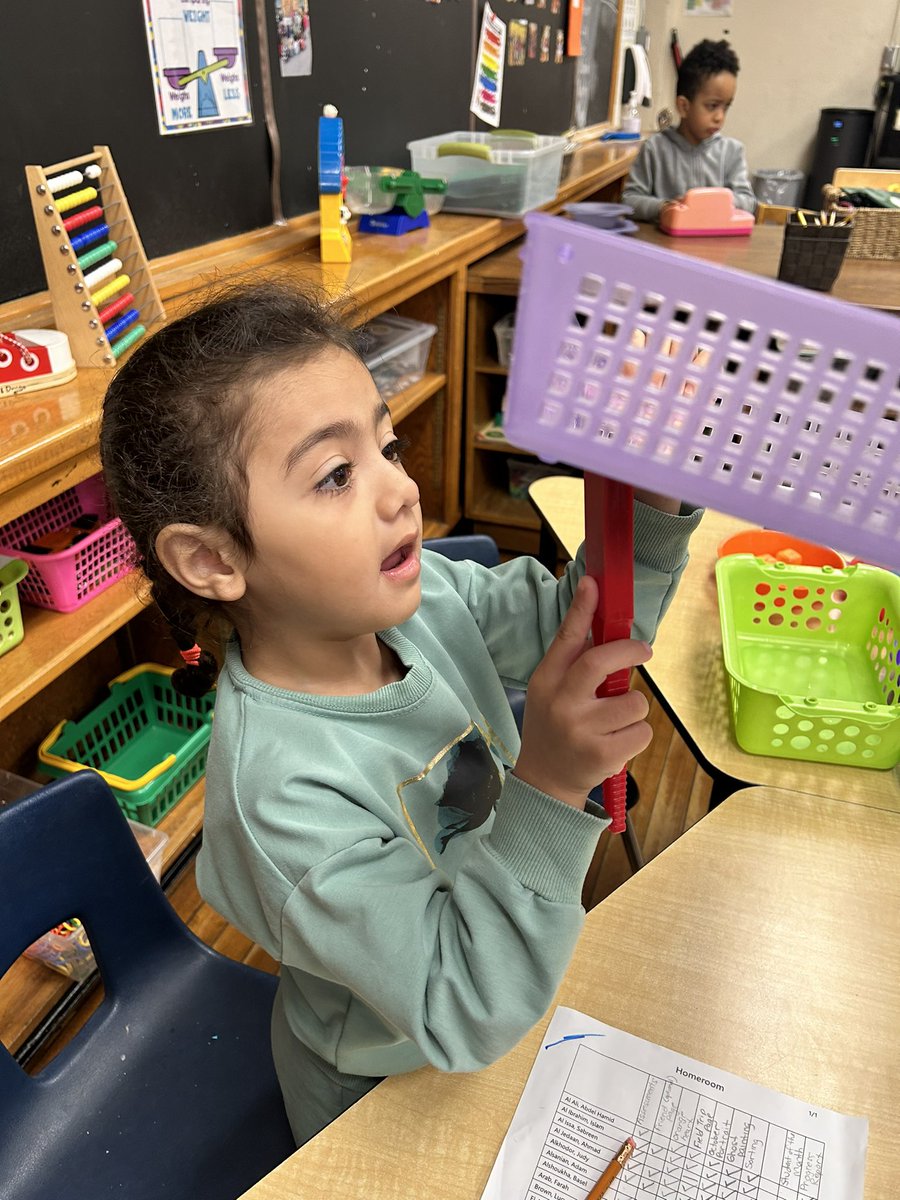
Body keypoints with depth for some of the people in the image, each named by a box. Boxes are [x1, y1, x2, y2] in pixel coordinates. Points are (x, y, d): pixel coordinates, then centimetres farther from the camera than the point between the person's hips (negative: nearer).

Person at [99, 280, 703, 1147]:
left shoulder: (418, 596, -21)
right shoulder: (281, 788, -39)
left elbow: (581, 627, -8)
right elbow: (465, 1017, -35)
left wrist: (650, 506, -27)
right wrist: (547, 790, -48)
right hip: (390, 1094, -5)